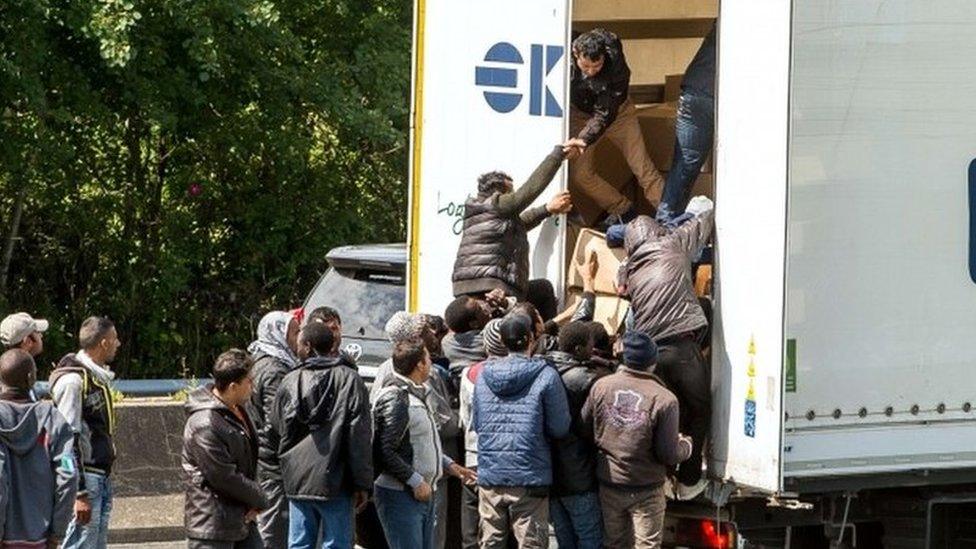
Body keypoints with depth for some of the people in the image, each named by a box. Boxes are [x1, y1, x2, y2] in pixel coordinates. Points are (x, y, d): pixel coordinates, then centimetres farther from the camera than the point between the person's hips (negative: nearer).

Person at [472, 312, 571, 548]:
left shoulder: (484, 375, 5)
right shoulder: (545, 376, -9)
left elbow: (476, 423, 13)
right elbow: (560, 428, -7)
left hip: (489, 476, 4)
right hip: (530, 479, -4)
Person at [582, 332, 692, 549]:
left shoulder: (601, 386, -7)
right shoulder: (664, 400, -17)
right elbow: (669, 455, -14)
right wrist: (686, 446, 7)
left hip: (609, 484, 4)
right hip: (646, 490, -4)